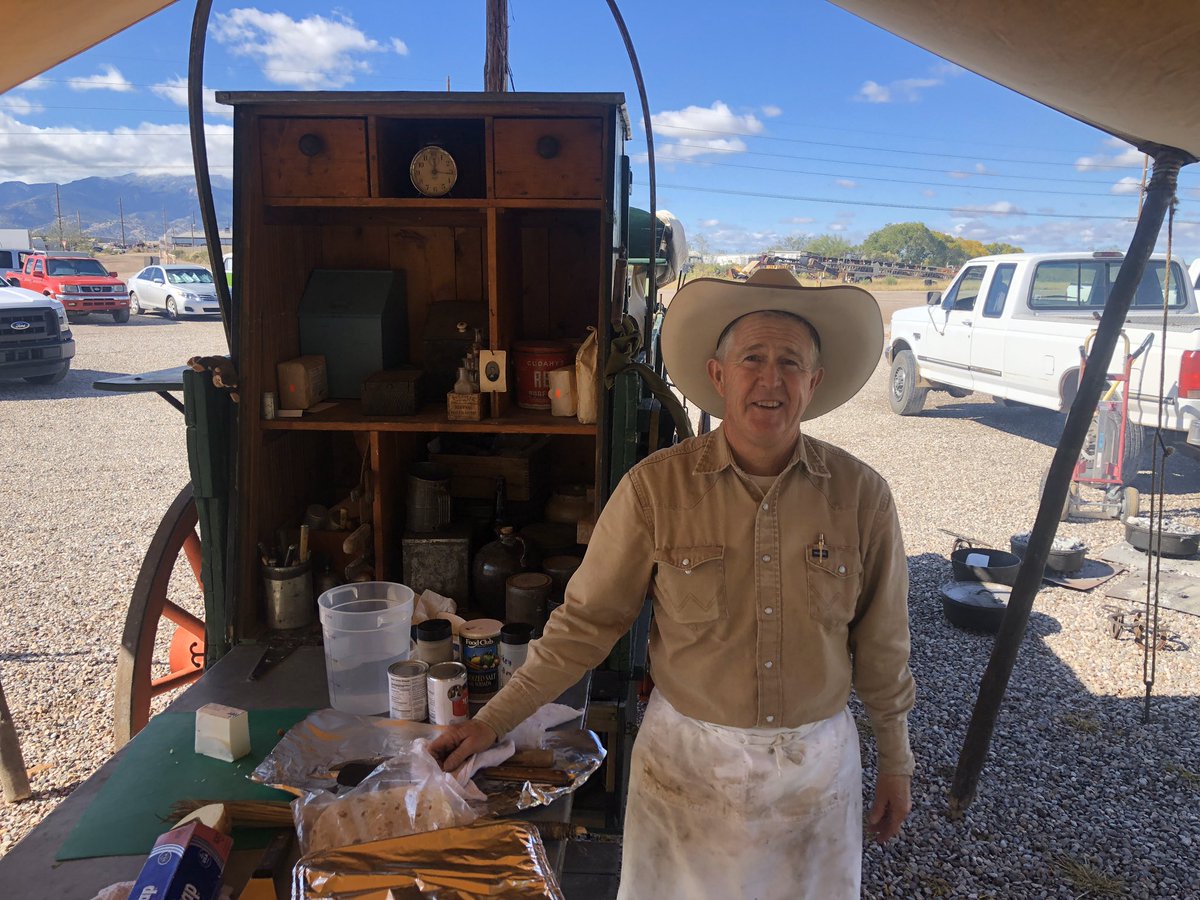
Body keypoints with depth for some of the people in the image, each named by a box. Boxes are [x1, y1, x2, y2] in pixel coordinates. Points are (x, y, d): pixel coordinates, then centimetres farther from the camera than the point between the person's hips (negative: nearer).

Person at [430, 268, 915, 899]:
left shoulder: (861, 495, -10)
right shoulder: (656, 487, -14)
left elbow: (881, 644, 1)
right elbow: (585, 622, -8)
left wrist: (896, 762, 8)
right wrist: (491, 721, -10)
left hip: (818, 764, 2)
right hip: (687, 759, -1)